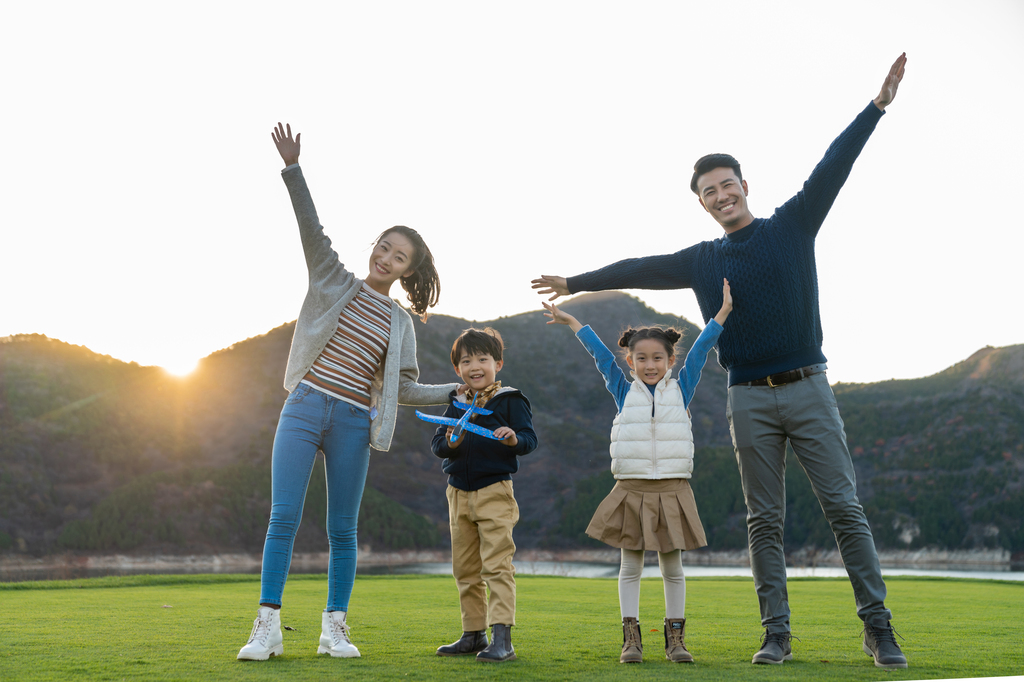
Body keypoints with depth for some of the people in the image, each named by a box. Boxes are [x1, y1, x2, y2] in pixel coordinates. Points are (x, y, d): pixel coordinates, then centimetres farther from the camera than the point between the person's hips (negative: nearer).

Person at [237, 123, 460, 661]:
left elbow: (405, 388, 13)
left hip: (353, 424, 2)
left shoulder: (400, 323, 12)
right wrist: (292, 169, -15)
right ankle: (267, 628, -3)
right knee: (283, 519, -8)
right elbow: (312, 229, -4)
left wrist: (455, 392, 4)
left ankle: (334, 629, 15)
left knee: (342, 531, 5)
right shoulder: (336, 281, 8)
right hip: (305, 408, -2)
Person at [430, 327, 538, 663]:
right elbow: (436, 443, 7)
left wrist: (515, 439, -32)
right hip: (459, 493, 6)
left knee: (497, 566, -10)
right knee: (465, 569, 12)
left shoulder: (510, 400, -2)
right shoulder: (456, 404, 12)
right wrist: (448, 443, -16)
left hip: (495, 492, -6)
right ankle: (473, 634, 22)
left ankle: (502, 637, -10)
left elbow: (530, 438, -9)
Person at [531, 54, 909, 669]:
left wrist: (876, 107, -9)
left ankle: (879, 630, 1)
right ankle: (777, 635, 7)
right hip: (750, 399, 2)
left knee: (845, 508, -4)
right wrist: (577, 283, 27)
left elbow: (832, 169, -1)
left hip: (809, 388, -2)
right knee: (765, 521, 2)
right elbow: (640, 270, 21)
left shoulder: (792, 226, 8)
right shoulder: (702, 260, 13)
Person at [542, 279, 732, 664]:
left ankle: (675, 638, 14)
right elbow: (600, 353, 12)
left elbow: (701, 349, 6)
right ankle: (631, 638, 9)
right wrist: (571, 322, 18)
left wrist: (724, 310, 5)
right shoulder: (624, 393, 8)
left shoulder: (681, 389, 7)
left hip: (672, 490, 0)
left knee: (672, 566, 6)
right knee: (630, 566, 4)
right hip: (631, 489, 0)